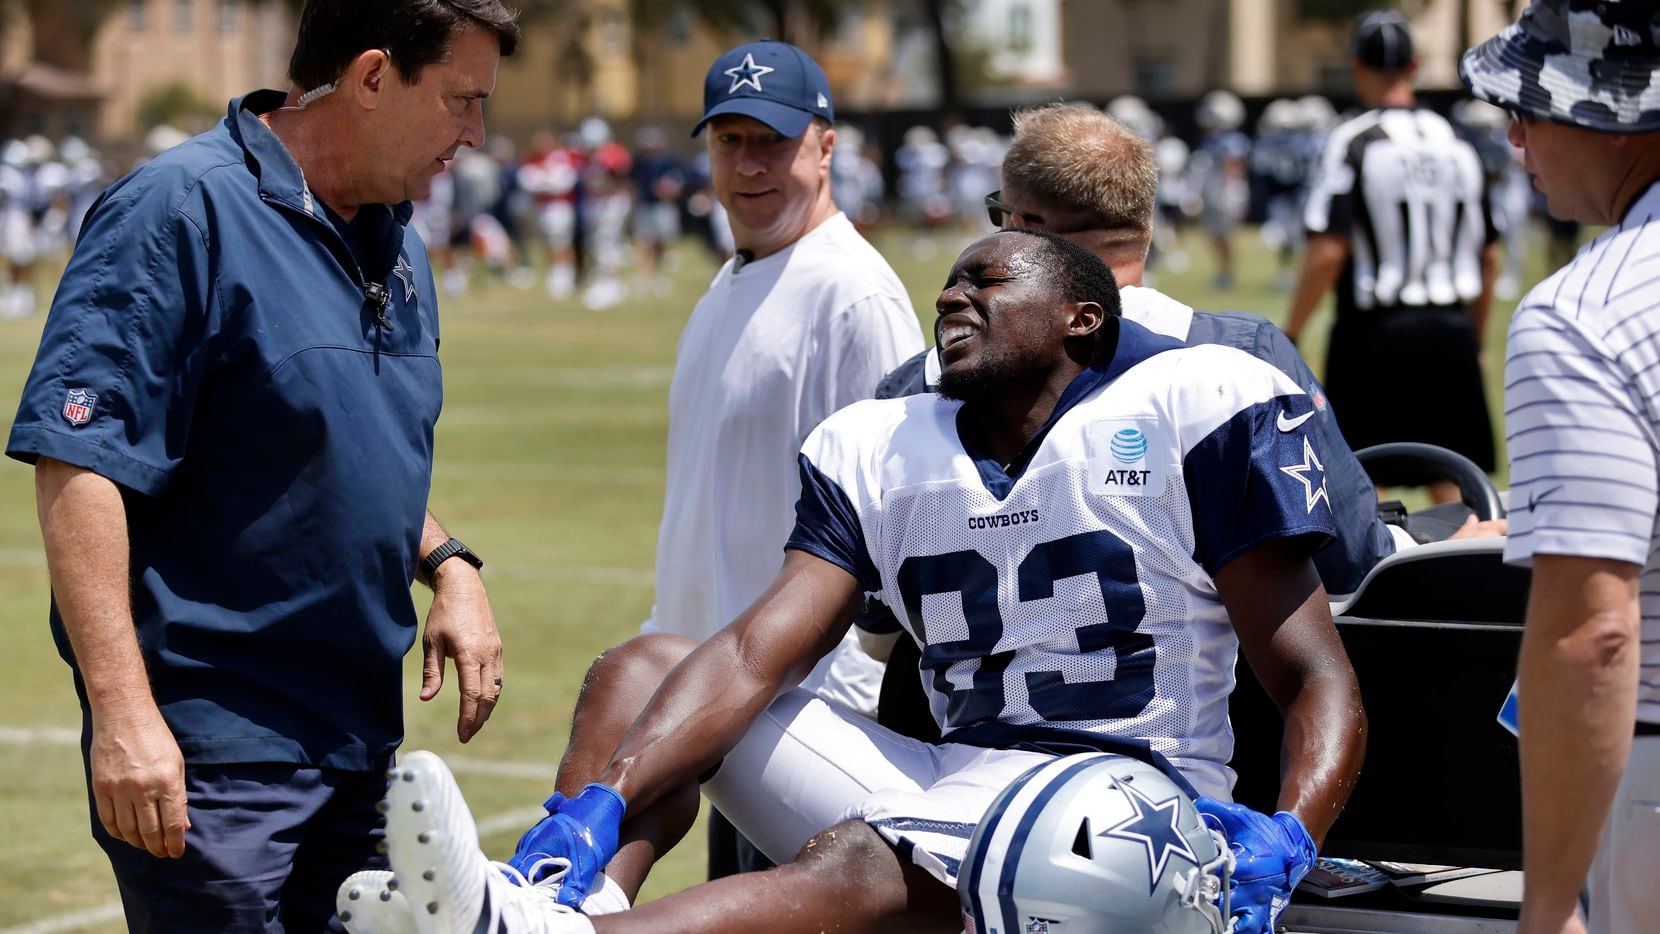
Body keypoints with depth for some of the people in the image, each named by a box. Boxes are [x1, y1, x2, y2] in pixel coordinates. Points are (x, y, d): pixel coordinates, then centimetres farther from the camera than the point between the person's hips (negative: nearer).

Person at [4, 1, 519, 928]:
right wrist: (121, 710, -26)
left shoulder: (397, 245, 13)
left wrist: (447, 564, 7)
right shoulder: (181, 210, -13)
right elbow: (78, 463, -20)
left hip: (358, 740, 8)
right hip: (210, 750, -8)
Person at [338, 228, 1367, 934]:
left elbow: (1320, 685, -7)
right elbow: (754, 658, -1)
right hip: (953, 782, 7)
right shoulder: (885, 454, 13)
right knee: (645, 667, 2)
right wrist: (597, 804, -19)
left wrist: (1283, 844, -29)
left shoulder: (1197, 413, -3)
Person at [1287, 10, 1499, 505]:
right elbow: (1489, 256, 11)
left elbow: (1328, 252, -16)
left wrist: (1290, 333, -6)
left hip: (1375, 331, -4)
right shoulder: (1456, 144, 7)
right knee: (1450, 479, 9)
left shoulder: (1353, 142, -9)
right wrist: (1476, 339, 22)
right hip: (1451, 331, 4)